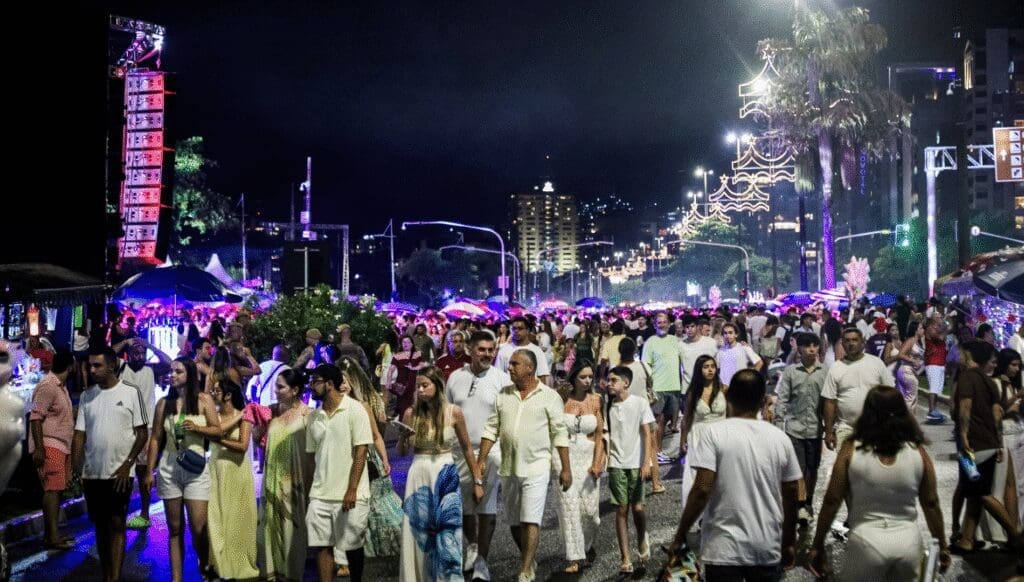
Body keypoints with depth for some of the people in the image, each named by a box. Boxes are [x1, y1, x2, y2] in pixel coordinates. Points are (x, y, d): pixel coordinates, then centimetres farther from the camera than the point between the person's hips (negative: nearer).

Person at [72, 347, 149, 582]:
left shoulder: (130, 393, -5)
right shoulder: (86, 396, 7)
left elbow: (142, 432, -4)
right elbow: (79, 434, 7)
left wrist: (127, 464, -11)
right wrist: (74, 469, 0)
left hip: (119, 473, -4)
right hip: (92, 473, 4)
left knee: (116, 524, -4)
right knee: (100, 526, 10)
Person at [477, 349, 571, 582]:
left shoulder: (549, 396, -4)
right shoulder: (503, 395, 7)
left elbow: (560, 434, -3)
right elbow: (491, 429, 9)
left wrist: (566, 468, -4)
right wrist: (480, 462, 4)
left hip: (536, 467, -5)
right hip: (508, 468, 5)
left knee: (531, 520, -9)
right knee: (514, 522, 13)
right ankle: (528, 560, 31)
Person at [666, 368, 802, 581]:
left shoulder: (715, 433, -9)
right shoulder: (780, 438, 1)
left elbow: (702, 490, -15)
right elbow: (791, 497, 6)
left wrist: (679, 537, -6)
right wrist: (789, 543, 19)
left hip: (724, 549, -3)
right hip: (768, 548, 3)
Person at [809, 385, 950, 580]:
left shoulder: (851, 449, -9)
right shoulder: (917, 451, -5)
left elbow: (831, 501, -7)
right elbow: (931, 504, 2)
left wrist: (817, 546, 2)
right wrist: (941, 546, 16)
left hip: (866, 542, -2)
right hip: (908, 542, 3)